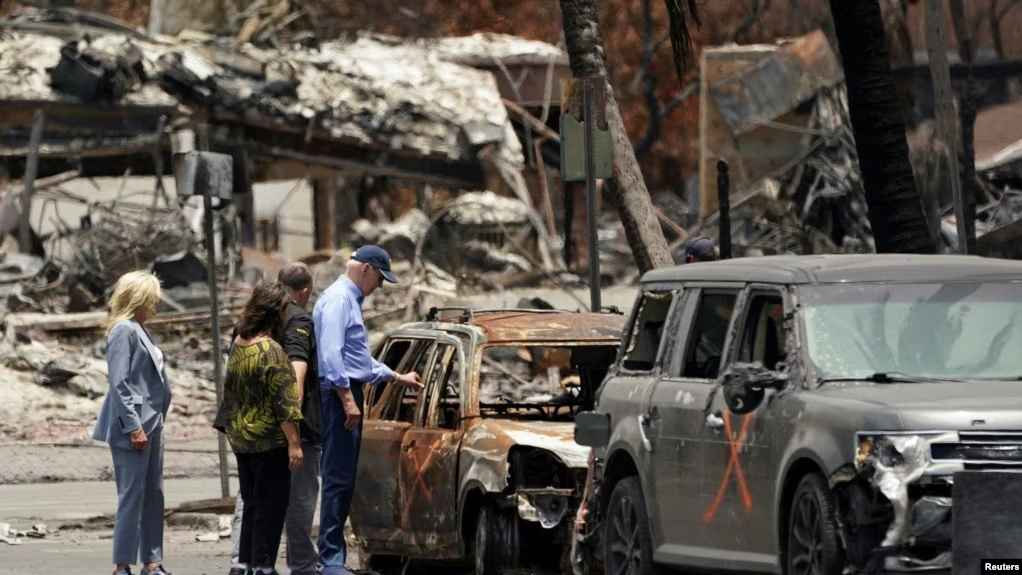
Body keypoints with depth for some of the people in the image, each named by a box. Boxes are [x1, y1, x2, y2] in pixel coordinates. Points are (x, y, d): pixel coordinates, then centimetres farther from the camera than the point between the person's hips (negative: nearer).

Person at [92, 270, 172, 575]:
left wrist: (153, 424, 17)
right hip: (134, 427, -10)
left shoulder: (139, 331, 16)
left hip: (150, 425, 10)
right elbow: (119, 383, -18)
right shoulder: (123, 331, -13)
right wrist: (133, 427, -21)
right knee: (132, 495, -7)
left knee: (153, 495, 11)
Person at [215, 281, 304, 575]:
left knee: (251, 503, 16)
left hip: (240, 438, 8)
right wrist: (294, 443, -17)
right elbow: (284, 400, -19)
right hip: (269, 441, -8)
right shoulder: (270, 350, -18)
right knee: (270, 505, -1)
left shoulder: (237, 344, 6)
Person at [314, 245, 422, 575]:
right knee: (339, 479, -12)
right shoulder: (338, 299, -10)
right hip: (340, 395, -11)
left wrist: (398, 378, 37)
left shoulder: (351, 300, 23)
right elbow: (331, 354, -20)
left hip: (348, 394, 11)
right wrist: (348, 399, -23)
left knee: (344, 480, 10)